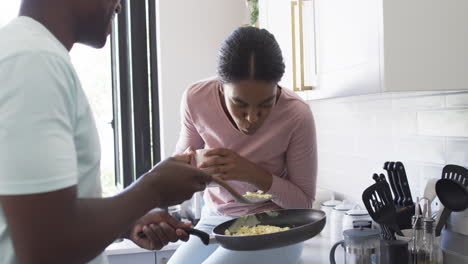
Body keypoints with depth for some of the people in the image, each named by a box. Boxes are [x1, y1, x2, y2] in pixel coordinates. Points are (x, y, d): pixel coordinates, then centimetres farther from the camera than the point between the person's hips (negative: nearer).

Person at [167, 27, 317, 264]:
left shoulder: (297, 115, -21)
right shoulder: (196, 98, -14)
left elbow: (304, 201, -12)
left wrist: (253, 173, -28)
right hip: (213, 222, 4)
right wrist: (186, 165, -20)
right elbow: (182, 156, 4)